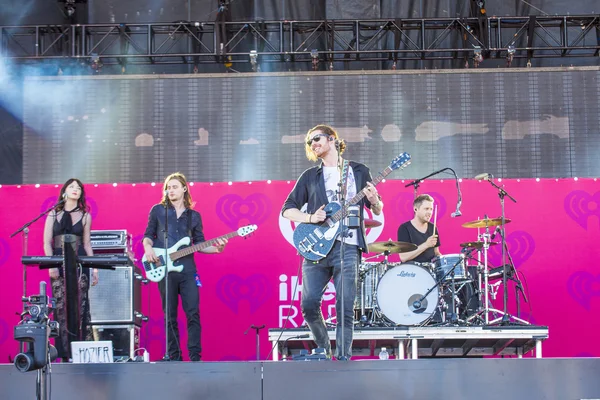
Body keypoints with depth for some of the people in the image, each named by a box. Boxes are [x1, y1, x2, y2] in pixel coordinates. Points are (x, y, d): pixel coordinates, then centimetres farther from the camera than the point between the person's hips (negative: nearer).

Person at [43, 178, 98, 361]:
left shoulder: (85, 216, 10)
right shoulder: (53, 214, 8)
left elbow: (87, 244, 11)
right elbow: (47, 242, 3)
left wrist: (94, 268, 4)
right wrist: (51, 265, -10)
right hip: (58, 264, 0)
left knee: (80, 307, -5)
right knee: (61, 307, -4)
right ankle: (64, 352, -1)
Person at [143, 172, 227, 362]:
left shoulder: (194, 216, 13)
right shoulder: (158, 210, 9)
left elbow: (199, 244, 12)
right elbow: (148, 234, 11)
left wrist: (215, 248, -6)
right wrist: (148, 248, -10)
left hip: (187, 269, 1)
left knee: (193, 313, -7)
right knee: (170, 316, 3)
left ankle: (195, 357, -4)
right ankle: (174, 357, 9)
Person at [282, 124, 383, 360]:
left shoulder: (359, 171, 13)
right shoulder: (310, 176, 16)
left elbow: (377, 211, 16)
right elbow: (287, 209, 12)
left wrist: (374, 201, -8)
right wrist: (310, 218, -6)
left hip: (347, 248, -2)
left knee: (345, 310, -8)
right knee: (309, 305, -6)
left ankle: (342, 358, -1)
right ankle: (324, 349, 16)